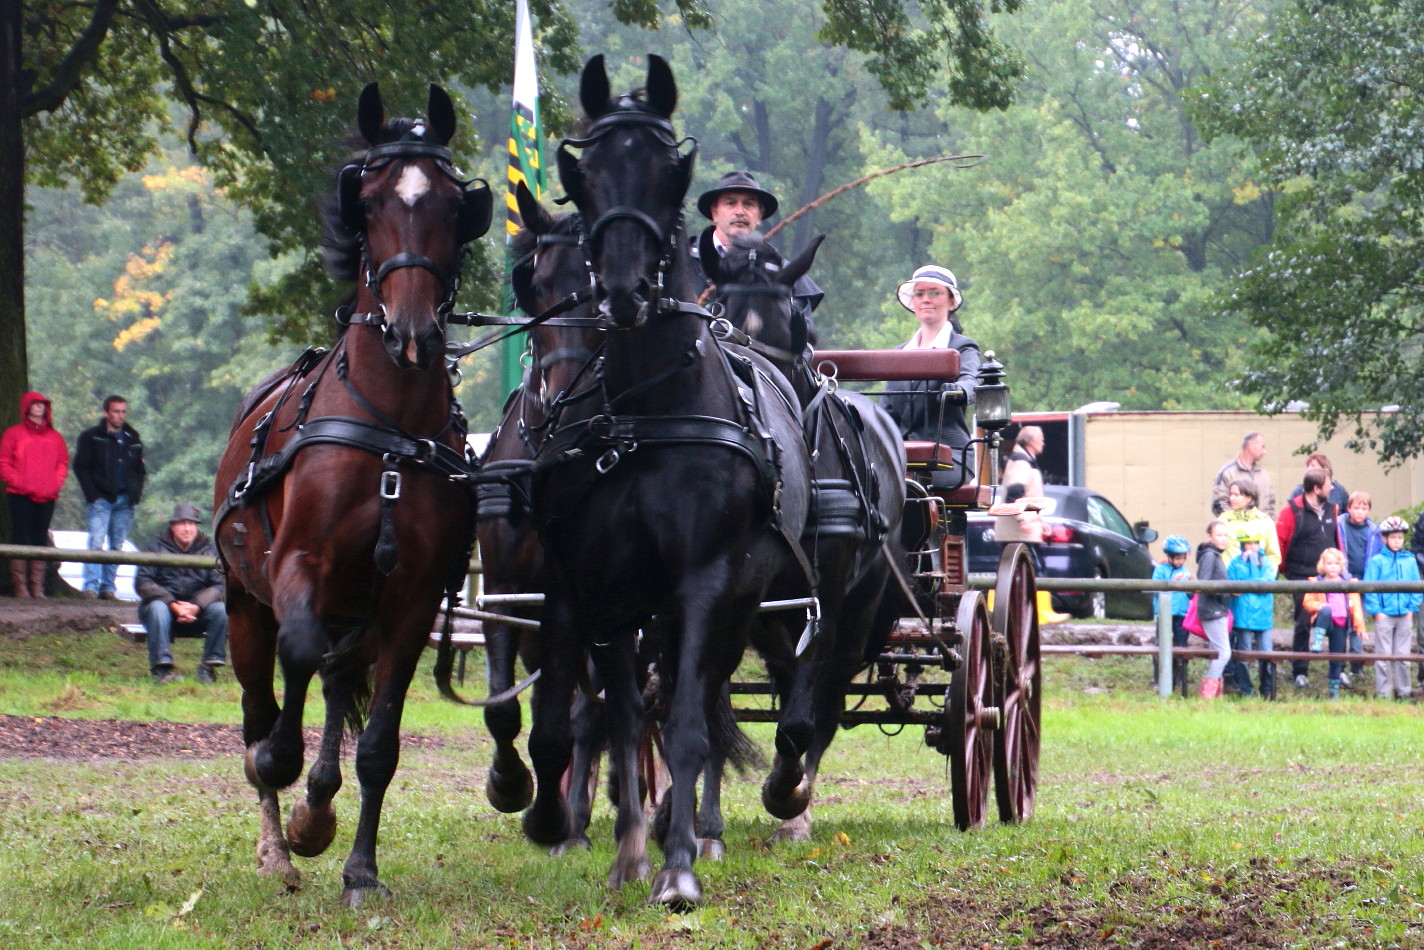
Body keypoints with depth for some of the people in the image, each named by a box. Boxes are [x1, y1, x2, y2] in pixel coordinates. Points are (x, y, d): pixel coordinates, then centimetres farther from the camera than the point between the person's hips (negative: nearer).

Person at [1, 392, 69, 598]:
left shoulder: (55, 437, 13)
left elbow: (63, 463, 15)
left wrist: (55, 485, -1)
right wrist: (18, 483, -11)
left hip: (47, 497, 3)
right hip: (21, 496, -3)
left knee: (41, 540, 5)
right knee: (20, 539, -4)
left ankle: (38, 587, 7)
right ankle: (20, 587, -3)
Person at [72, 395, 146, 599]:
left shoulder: (133, 439, 17)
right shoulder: (91, 437, 4)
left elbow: (140, 470, 22)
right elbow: (81, 467, 0)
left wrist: (136, 494, 7)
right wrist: (92, 495, -9)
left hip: (125, 500, 4)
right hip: (101, 500, -4)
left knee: (117, 546, 2)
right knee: (96, 542, -15)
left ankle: (108, 586, 5)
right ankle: (91, 585, -18)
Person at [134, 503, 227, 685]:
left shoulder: (207, 549, 5)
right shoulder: (157, 547, -1)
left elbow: (219, 585, -7)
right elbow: (142, 582, -12)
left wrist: (196, 606, -26)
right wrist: (173, 605, -25)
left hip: (196, 612, 2)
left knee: (220, 609, -26)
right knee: (157, 607, -35)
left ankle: (209, 666, -18)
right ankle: (161, 668, -37)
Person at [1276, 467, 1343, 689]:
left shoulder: (1331, 510, 10)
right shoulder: (1293, 510, -9)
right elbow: (1278, 540, -7)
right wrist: (1285, 569, 1)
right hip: (1302, 578, -5)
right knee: (1303, 623, -2)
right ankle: (1300, 672, 6)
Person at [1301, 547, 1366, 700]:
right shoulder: (1316, 583, 4)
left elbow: (1356, 606, 10)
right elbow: (1308, 603, 3)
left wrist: (1360, 625, 2)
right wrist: (1317, 606, -19)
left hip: (1340, 626, 3)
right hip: (1325, 622, -3)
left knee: (1337, 659, 2)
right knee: (1326, 611, -38)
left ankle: (1334, 691, 13)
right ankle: (1316, 642, -43)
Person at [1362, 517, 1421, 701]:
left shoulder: (1410, 561, 6)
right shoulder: (1377, 561, -3)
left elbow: (1417, 587, 9)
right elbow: (1369, 588, -4)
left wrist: (1412, 608, 0)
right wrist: (1376, 610, -10)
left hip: (1405, 616, 3)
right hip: (1384, 615, -3)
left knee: (1402, 656, 8)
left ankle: (1403, 691, 16)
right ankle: (1383, 691, 5)